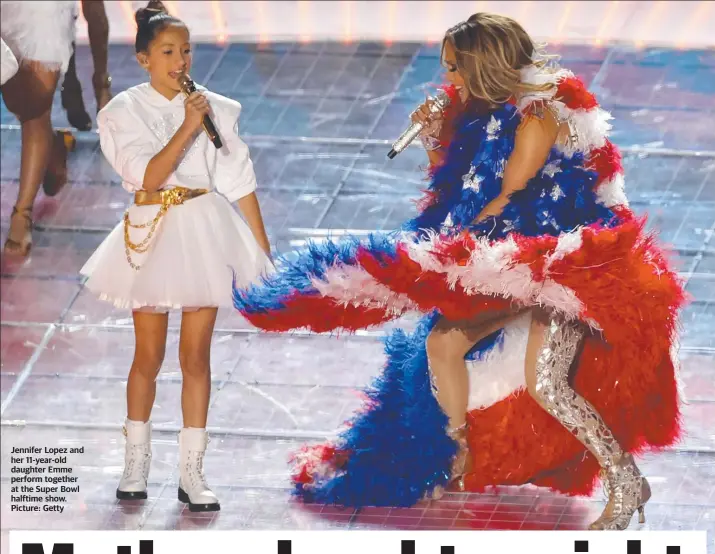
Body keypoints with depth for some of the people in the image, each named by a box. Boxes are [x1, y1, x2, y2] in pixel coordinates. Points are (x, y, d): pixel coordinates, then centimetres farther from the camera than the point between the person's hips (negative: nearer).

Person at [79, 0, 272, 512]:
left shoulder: (214, 108, 4)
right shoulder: (126, 112, -2)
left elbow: (240, 181, 5)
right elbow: (149, 176, -15)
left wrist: (264, 249, 4)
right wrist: (188, 126, -20)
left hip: (207, 231, 1)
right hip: (154, 234, -1)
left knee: (197, 355, 2)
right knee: (149, 355, 6)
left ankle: (192, 471, 7)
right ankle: (137, 462, 23)